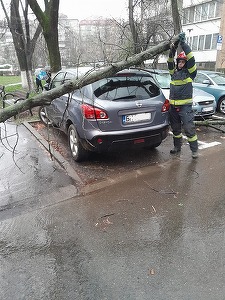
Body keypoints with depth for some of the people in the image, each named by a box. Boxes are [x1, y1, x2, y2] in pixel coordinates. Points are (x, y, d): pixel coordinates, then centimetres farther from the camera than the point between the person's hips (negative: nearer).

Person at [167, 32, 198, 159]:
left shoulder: (190, 72, -1)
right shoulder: (174, 72, 15)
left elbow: (191, 58, -12)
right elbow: (170, 63, 6)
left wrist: (183, 43, -14)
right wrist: (172, 51, -9)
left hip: (185, 106, -6)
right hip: (173, 106, 6)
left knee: (189, 128, -5)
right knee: (175, 128, 14)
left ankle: (195, 149, 6)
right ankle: (177, 147, 27)